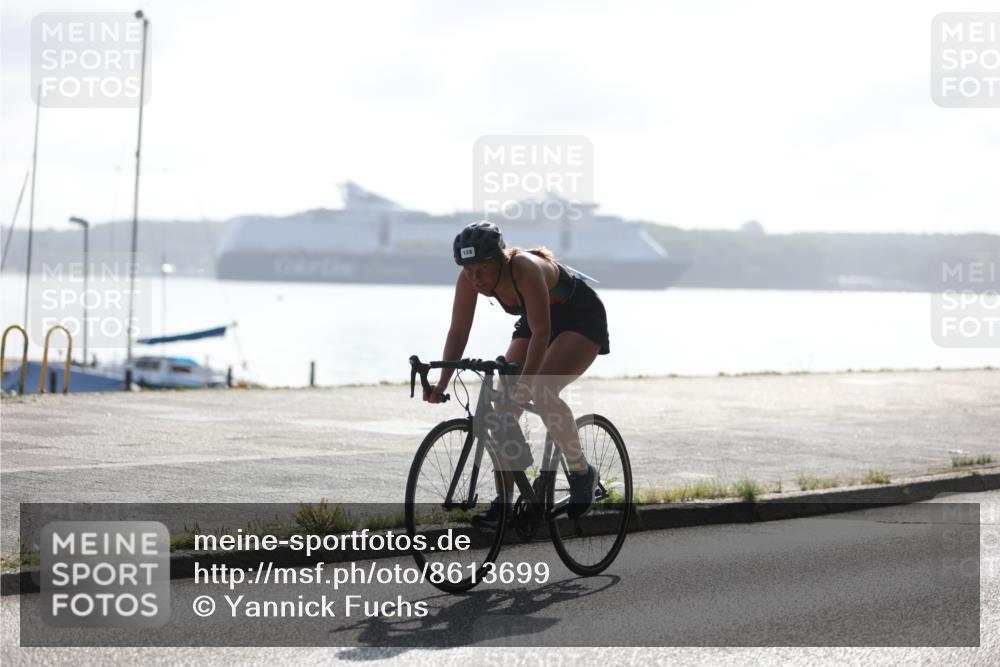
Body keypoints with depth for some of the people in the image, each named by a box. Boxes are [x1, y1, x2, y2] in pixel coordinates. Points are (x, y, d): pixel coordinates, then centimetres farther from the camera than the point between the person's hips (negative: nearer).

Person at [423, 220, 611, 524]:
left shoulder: (525, 269, -36)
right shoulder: (470, 278, -18)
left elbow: (541, 333, -39)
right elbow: (458, 331, -15)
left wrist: (525, 383, -47)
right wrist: (442, 383, -25)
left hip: (582, 319, -7)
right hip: (536, 321, 7)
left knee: (541, 392, -28)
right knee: (504, 406, -7)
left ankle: (582, 473, -9)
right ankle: (504, 500, -1)